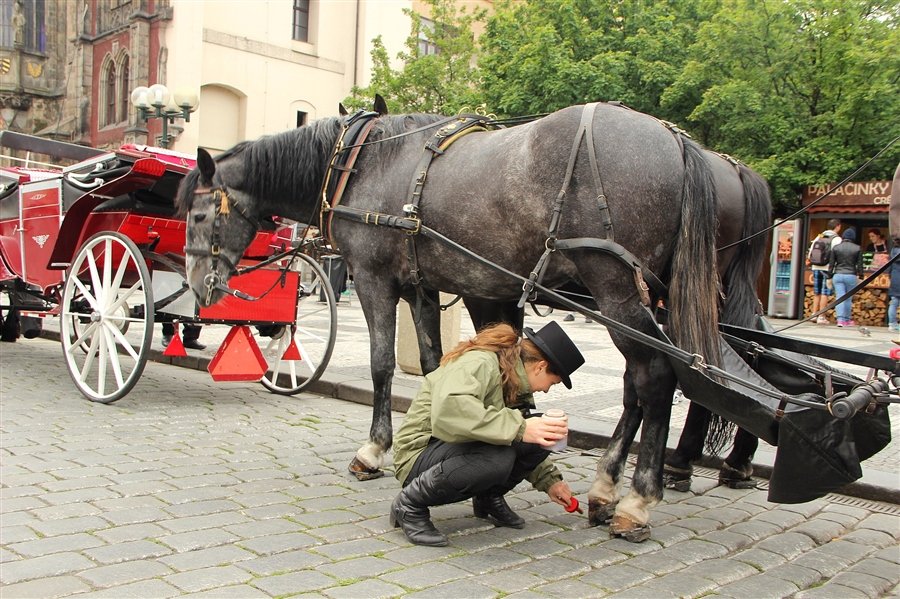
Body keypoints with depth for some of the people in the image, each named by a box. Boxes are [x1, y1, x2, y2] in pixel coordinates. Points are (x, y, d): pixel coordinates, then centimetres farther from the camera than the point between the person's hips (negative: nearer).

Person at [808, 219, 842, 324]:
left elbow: (810, 251, 12)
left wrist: (810, 261, 26)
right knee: (824, 293, -3)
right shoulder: (836, 239, -6)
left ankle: (814, 314, 16)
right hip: (828, 268, -5)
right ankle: (821, 317, -3)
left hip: (816, 267, 5)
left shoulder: (819, 237, 11)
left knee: (817, 292, 14)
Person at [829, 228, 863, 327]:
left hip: (838, 275, 1)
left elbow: (831, 264, 4)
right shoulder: (857, 248, 0)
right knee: (849, 299, 10)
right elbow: (859, 264, 2)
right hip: (851, 276, -1)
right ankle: (847, 320, 18)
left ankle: (840, 319, -12)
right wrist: (860, 276, 10)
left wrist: (829, 276, 10)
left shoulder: (836, 248, 2)